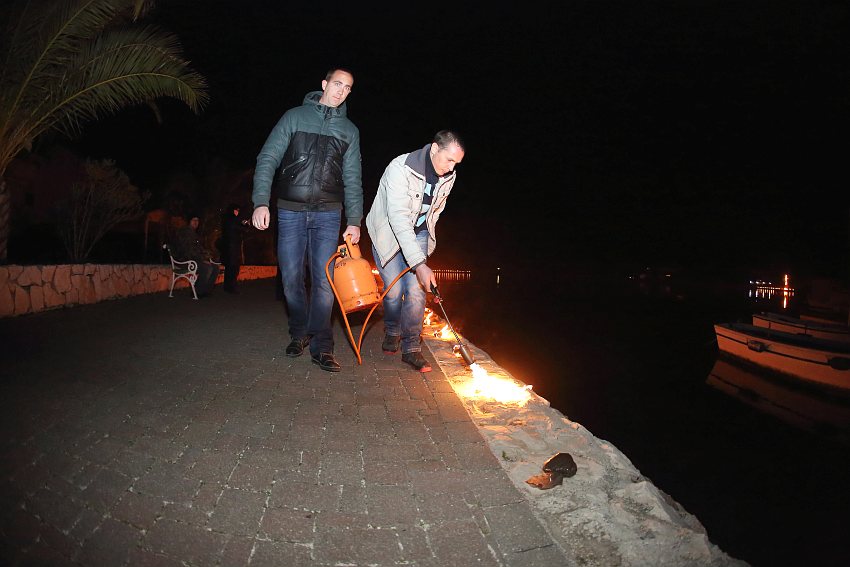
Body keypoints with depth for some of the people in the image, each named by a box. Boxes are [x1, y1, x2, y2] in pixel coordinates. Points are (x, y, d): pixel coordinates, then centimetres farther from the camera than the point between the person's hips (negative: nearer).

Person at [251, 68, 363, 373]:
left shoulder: (349, 130, 12)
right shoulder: (295, 116, 5)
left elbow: (352, 179, 10)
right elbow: (268, 159, -1)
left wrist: (354, 220, 1)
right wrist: (261, 201, -13)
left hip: (328, 214, 1)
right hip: (290, 211, -1)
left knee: (323, 280, -3)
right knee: (291, 278, 3)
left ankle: (320, 346, 4)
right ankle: (299, 333, 23)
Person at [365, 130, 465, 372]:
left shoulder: (448, 176, -11)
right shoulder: (400, 168, -31)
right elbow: (399, 218, -39)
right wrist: (419, 264, -45)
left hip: (419, 233, 4)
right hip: (388, 232, -4)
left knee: (417, 289, -8)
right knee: (395, 290, -5)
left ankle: (411, 348, 2)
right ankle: (392, 333, 25)